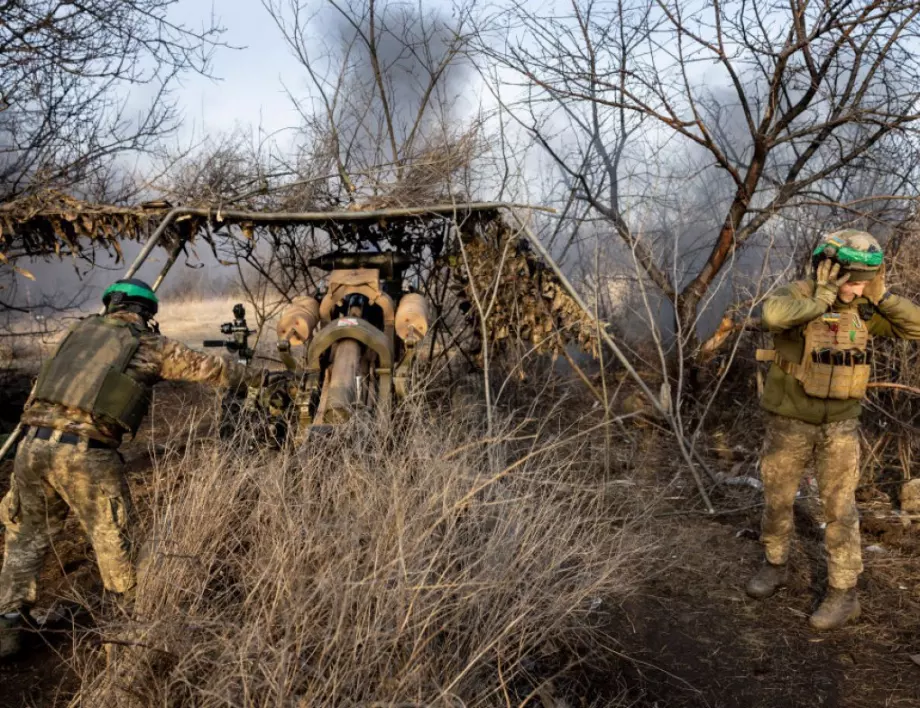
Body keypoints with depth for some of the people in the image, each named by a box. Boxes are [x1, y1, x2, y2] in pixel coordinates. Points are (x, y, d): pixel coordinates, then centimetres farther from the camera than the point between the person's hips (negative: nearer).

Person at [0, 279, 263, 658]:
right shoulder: (150, 345, 8)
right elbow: (209, 367, 17)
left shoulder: (81, 329, 20)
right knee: (113, 542, 10)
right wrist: (255, 376, 31)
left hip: (33, 442, 5)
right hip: (86, 452, -4)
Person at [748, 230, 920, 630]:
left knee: (839, 508, 3)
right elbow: (772, 315, -42)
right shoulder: (797, 296, -17)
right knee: (777, 499, 11)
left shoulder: (862, 309, -2)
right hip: (790, 422, -1)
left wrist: (879, 295, -13)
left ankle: (843, 593, 15)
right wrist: (823, 296, -31)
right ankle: (775, 566, 33)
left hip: (839, 424, 2)